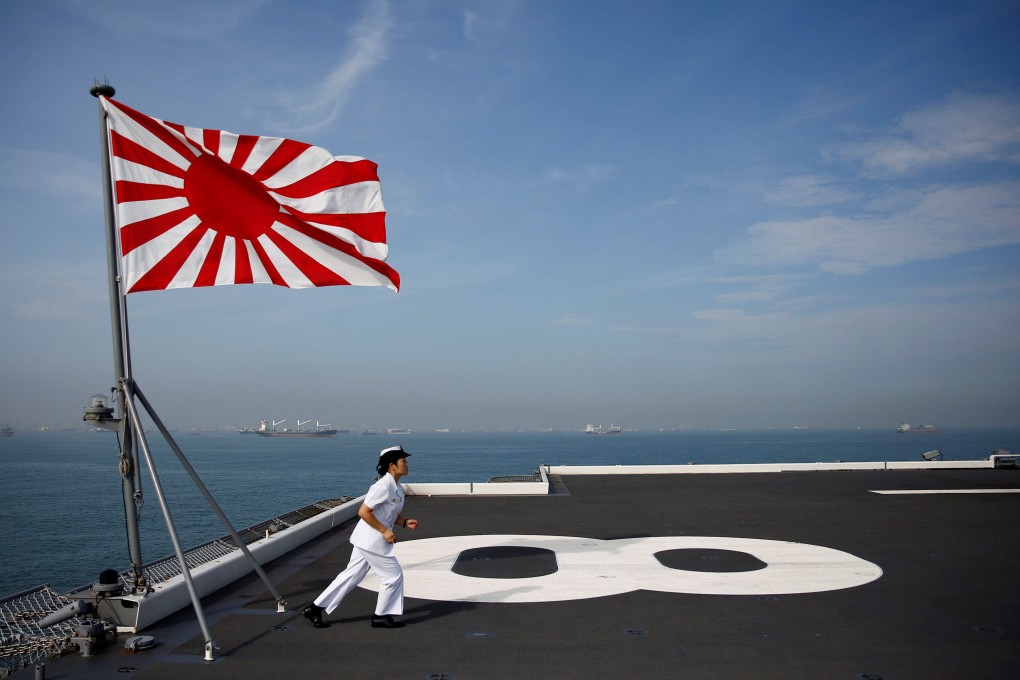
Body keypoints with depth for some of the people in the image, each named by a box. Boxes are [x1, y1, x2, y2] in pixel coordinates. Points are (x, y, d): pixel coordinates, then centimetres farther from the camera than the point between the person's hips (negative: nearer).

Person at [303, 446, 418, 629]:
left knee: (352, 575, 14)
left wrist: (405, 522, 3)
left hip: (368, 540, 9)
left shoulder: (396, 487, 9)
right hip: (372, 540, -9)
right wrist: (384, 531, -21)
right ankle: (381, 616, 18)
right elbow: (363, 512, -24)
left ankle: (315, 608, 20)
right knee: (393, 575, 2)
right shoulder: (383, 486, -21)